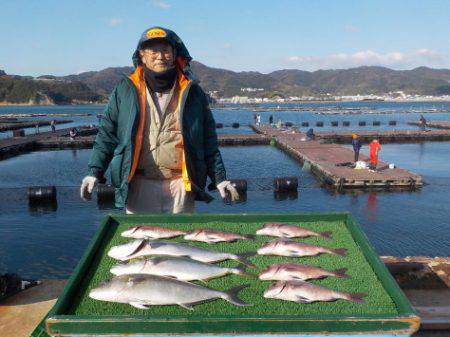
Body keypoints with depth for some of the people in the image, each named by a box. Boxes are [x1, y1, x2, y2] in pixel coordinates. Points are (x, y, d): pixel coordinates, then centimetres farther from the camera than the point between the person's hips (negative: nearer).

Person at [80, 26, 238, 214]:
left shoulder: (191, 92, 7)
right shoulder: (126, 90, 6)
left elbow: (208, 141, 8)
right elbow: (107, 134, 9)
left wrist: (219, 179, 4)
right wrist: (94, 172, 0)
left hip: (180, 184, 1)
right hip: (138, 185, 0)